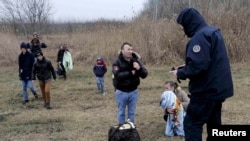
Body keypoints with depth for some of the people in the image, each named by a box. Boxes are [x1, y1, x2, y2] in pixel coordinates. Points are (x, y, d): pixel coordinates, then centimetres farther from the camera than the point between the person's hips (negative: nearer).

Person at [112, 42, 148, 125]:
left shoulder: (136, 61, -1)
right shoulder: (117, 62, -11)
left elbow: (145, 75, -5)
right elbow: (118, 75, -27)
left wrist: (139, 69, -24)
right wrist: (130, 73, -23)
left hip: (133, 91, 3)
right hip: (121, 92, -3)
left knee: (132, 112, 14)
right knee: (121, 112, 11)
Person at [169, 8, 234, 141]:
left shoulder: (200, 37, -19)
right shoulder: (213, 32, 13)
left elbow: (197, 66, -28)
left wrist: (180, 73, -11)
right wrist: (186, 67, 11)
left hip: (207, 89, -10)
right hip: (217, 87, 10)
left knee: (191, 123, -3)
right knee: (214, 123, 17)